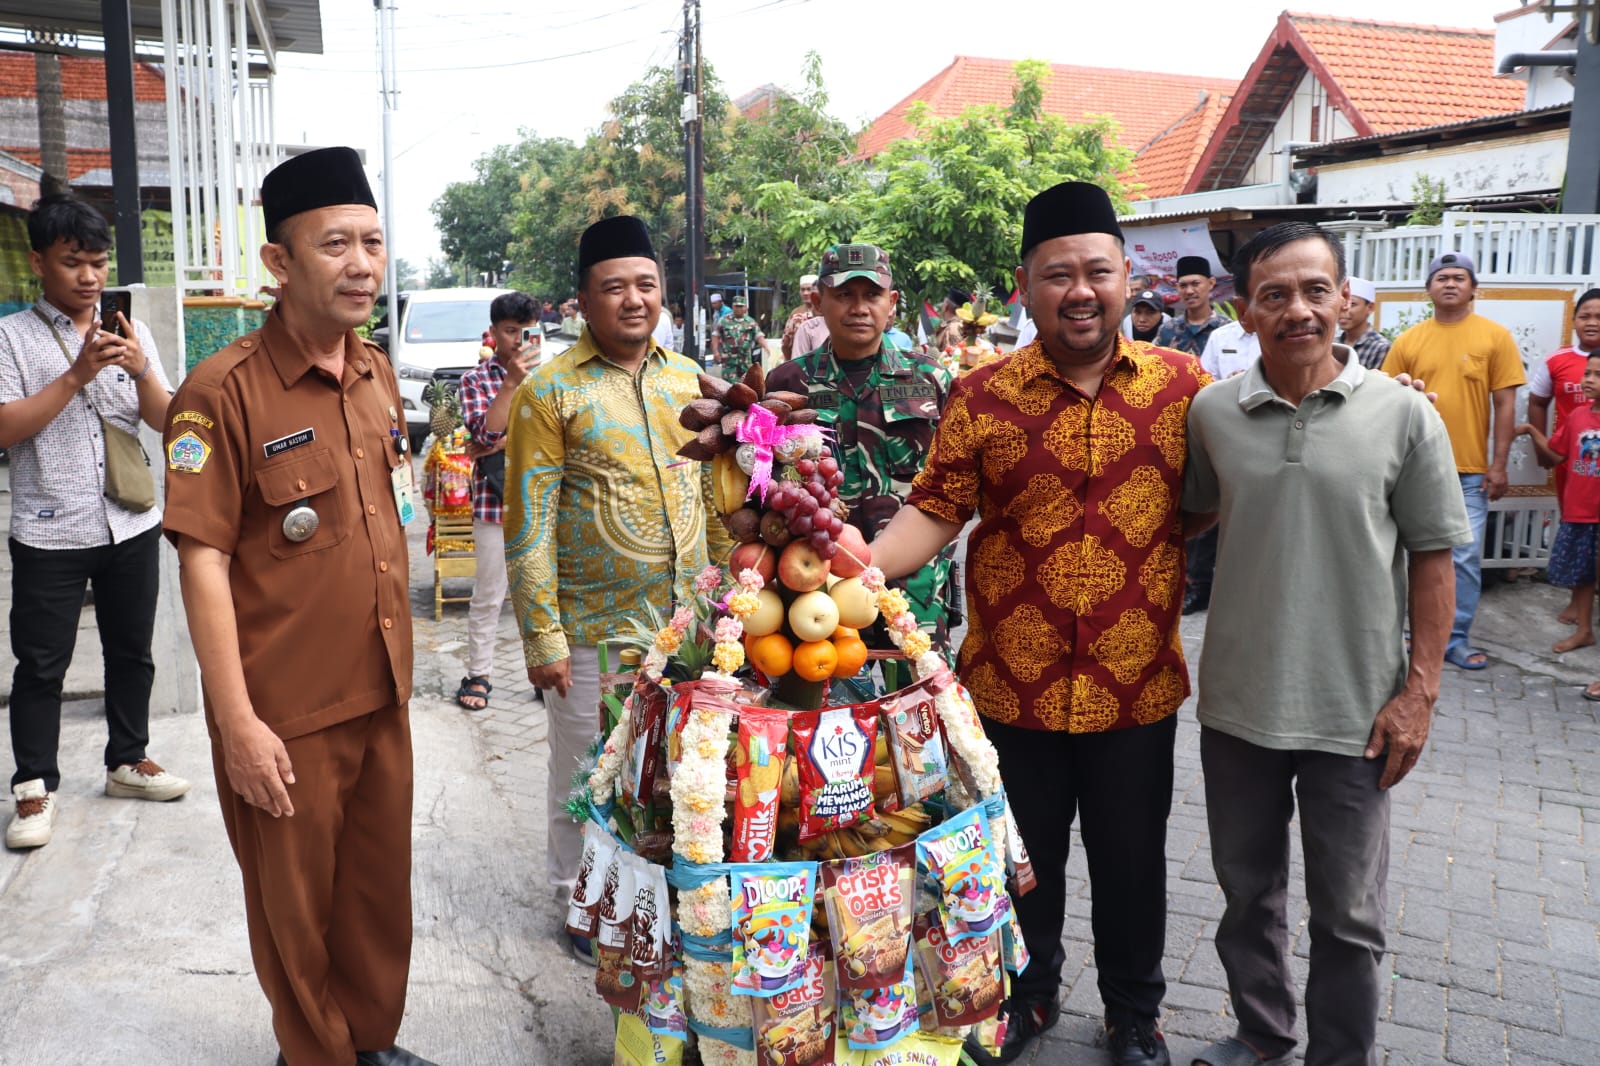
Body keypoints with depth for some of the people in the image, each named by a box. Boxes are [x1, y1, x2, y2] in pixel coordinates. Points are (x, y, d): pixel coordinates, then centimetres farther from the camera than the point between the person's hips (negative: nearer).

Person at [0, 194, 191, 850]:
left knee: (131, 651, 14)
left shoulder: (130, 333, 6)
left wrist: (141, 370, -16)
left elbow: (166, 421, 3)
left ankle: (127, 761, 29)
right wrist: (78, 374, -19)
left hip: (132, 525, 4)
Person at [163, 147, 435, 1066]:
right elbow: (203, 561, -16)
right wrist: (237, 723, -18)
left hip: (381, 692, 6)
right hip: (286, 711, -6)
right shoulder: (224, 392, -16)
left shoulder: (378, 376, 5)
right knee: (297, 906, 13)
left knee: (382, 886, 19)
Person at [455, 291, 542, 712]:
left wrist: (503, 443, -13)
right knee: (488, 596, 6)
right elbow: (485, 434, -13)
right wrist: (511, 382, -20)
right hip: (495, 502, -1)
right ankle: (477, 675, 19)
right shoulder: (476, 380, 2)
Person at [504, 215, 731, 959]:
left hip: (685, 622, 4)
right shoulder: (550, 391, -8)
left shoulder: (688, 379, 7)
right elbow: (529, 528, -10)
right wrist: (542, 638, -13)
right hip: (594, 632, -4)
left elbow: (714, 496, 13)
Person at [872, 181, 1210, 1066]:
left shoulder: (1182, 384, -2)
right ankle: (1028, 994, 45)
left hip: (1138, 686, 1)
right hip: (1012, 684, 0)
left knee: (1131, 860, 18)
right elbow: (936, 510, -8)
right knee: (1026, 858, 19)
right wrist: (858, 565, -23)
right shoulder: (982, 397, -5)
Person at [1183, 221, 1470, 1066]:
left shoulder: (1403, 416, -7)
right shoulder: (1211, 413, -3)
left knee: (1348, 916, 12)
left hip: (1355, 711, -2)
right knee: (1247, 890, 20)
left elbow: (1432, 560, -4)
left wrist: (1419, 689, -7)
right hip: (1238, 702, 2)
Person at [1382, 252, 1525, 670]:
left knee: (1466, 557, 1)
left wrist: (1499, 464, -4)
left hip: (1471, 470, -1)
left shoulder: (1495, 336, 1)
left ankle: (1456, 639, 12)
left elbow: (1505, 404, 0)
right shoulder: (1408, 340, 4)